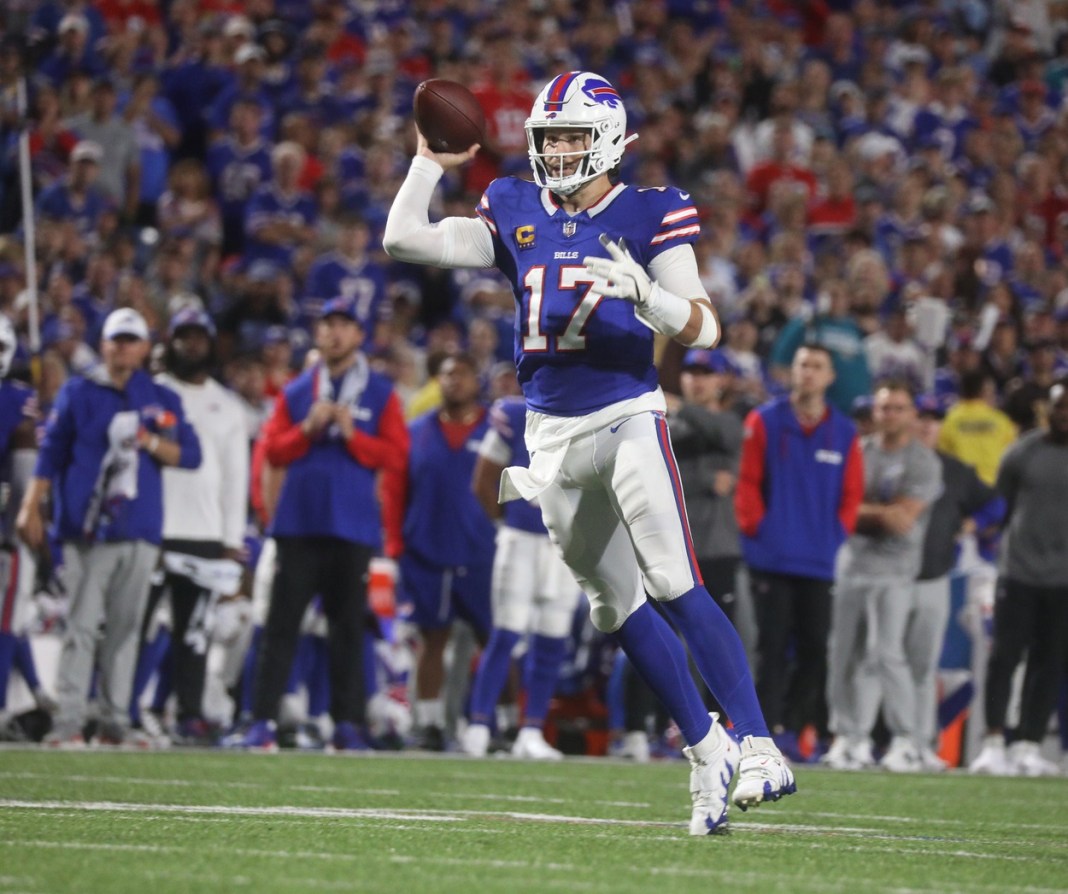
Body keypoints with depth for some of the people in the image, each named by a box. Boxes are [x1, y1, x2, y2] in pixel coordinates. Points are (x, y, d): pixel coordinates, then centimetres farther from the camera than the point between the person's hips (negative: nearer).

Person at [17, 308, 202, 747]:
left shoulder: (162, 400, 13)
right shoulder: (78, 393, 5)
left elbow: (190, 455, 7)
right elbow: (51, 452, 1)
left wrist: (150, 442, -10)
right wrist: (31, 508, -8)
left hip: (141, 532, 3)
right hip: (89, 529, -3)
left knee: (124, 628, 4)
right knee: (83, 624, -9)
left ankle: (115, 722, 8)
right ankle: (68, 722, -11)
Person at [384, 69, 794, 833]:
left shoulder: (648, 216, -3)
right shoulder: (515, 214, 10)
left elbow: (703, 329, -8)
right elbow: (404, 240, 9)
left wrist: (642, 290, -25)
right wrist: (432, 161, 9)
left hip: (628, 417, -5)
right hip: (554, 437, 5)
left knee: (676, 586, -19)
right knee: (618, 609, 9)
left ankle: (757, 747, -21)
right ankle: (705, 748, 21)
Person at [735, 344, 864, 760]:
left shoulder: (844, 433, 8)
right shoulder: (764, 422, 2)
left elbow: (851, 495, 10)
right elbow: (747, 482, 0)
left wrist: (836, 535, 0)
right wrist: (756, 528, -8)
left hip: (820, 561, 3)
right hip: (771, 558, -3)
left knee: (814, 649, 1)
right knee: (773, 647, -4)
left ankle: (792, 728, 8)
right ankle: (769, 728, -5)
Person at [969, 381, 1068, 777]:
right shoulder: (1024, 452, 0)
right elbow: (1004, 500, 10)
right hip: (1020, 569, -1)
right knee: (1005, 653, -5)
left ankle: (1029, 745, 8)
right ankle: (994, 742, -2)